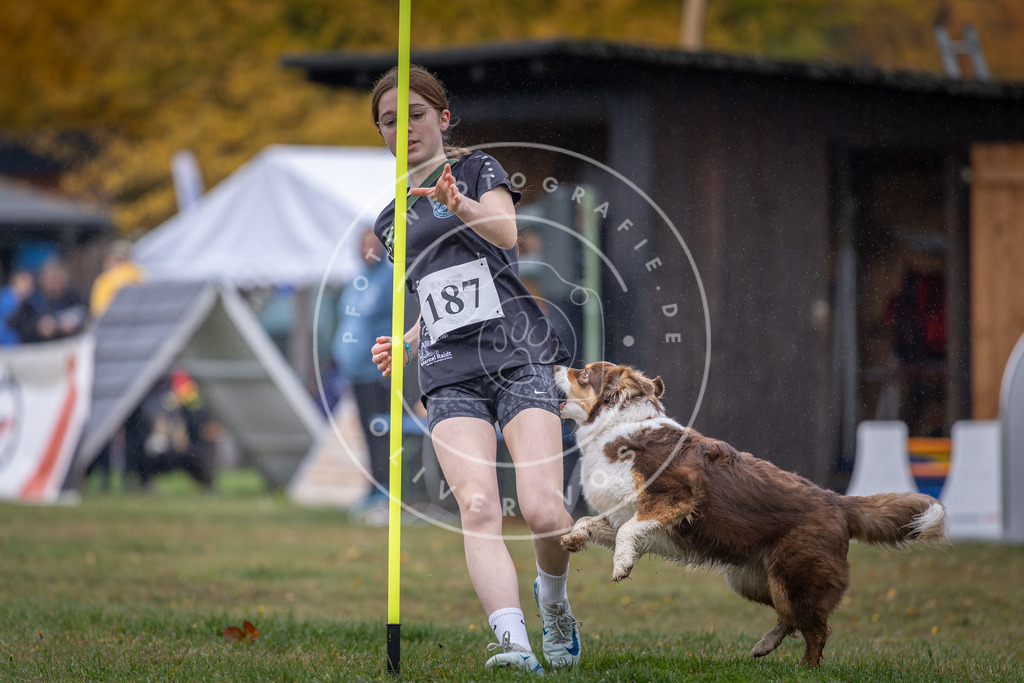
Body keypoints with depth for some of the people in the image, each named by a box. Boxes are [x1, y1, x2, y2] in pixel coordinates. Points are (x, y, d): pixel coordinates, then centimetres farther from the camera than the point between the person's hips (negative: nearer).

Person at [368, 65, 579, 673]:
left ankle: (554, 600, 15)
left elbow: (506, 231, -15)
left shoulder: (479, 169, 7)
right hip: (449, 377, 4)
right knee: (478, 507, -22)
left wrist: (459, 204, -36)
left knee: (544, 513, -17)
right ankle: (515, 644, -34)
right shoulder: (391, 222, 22)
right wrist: (405, 345, 10)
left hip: (519, 356, -4)